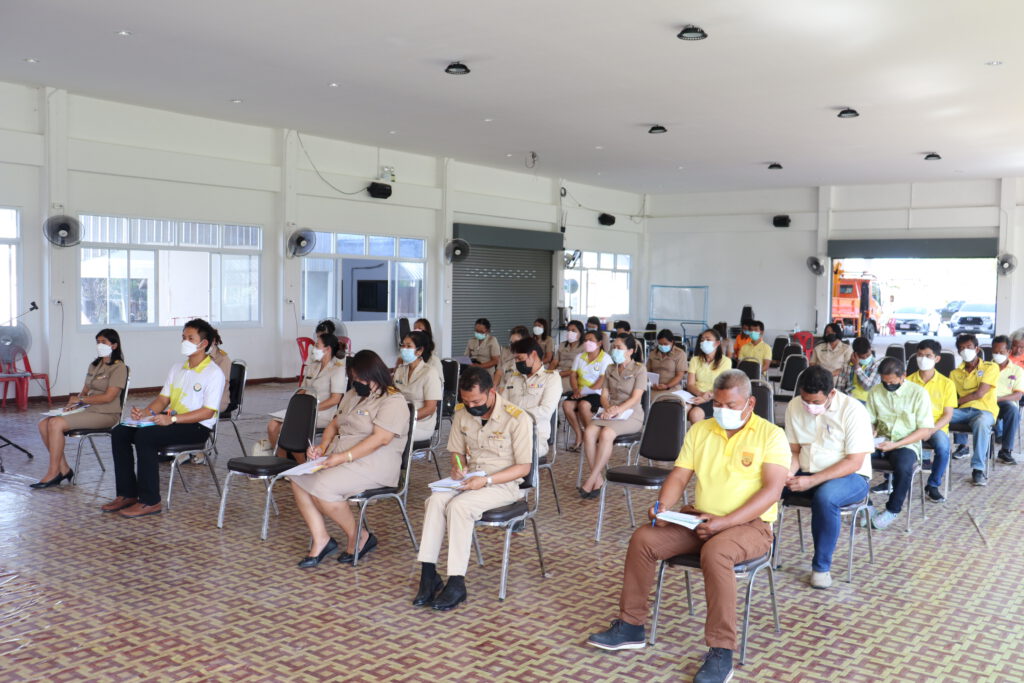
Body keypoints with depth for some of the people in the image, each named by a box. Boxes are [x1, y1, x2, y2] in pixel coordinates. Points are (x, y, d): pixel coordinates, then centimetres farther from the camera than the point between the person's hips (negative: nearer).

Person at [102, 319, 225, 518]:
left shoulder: (214, 373, -9)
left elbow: (207, 412, -17)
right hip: (170, 419, 9)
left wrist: (172, 419, -25)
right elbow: (163, 399, 16)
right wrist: (144, 413, -6)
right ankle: (127, 494, -4)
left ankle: (150, 502, -23)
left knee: (145, 436, -30)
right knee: (119, 432, -7)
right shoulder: (177, 368, 18)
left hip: (197, 427, -8)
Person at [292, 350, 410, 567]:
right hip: (340, 456, 9)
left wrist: (344, 457, -24)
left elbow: (381, 439, -20)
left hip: (374, 464, -9)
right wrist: (322, 447, 1)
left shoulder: (393, 401, -10)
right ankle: (320, 540, -6)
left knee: (322, 486, -27)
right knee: (298, 478, -11)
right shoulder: (352, 395, 19)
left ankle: (358, 537, -6)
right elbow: (335, 424, 22)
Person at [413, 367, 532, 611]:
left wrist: (486, 480, -22)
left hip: (504, 484, -5)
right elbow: (456, 451, 16)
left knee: (459, 506, -31)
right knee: (436, 499, -26)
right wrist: (457, 467, -8)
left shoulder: (517, 418, -15)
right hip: (469, 478, 5)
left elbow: (524, 467, -12)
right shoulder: (462, 413, 3)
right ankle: (428, 573, -23)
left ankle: (456, 583, -24)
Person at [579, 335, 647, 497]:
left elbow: (636, 397, -8)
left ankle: (591, 480, -28)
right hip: (609, 412, 5)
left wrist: (618, 410, -21)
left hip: (631, 414, -5)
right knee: (589, 431, -27)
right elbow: (604, 394, 12)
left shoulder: (639, 369, 1)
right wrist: (608, 408, -10)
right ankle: (598, 478, -22)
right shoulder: (610, 369, 18)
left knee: (606, 433, -34)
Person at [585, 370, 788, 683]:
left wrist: (725, 522, -24)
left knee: (715, 552, -37)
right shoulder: (699, 430, 8)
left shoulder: (771, 435, -7)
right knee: (643, 539, -13)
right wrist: (663, 506, -16)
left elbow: (772, 490, -16)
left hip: (749, 524, -5)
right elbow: (679, 476, 6)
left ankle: (721, 652, -26)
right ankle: (630, 627, 0)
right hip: (699, 518, 6)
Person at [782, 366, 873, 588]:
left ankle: (822, 567, -20)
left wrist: (811, 481, -28)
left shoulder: (853, 410, -15)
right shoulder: (795, 407, 1)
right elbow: (793, 449, 8)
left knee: (824, 497, -39)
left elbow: (854, 462, -18)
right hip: (805, 473, 5)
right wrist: (789, 472, -16)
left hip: (849, 477, -5)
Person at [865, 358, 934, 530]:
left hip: (907, 444, -4)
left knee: (903, 467, -37)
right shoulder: (875, 392, 5)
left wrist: (896, 444, -19)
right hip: (881, 443, 4)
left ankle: (892, 510, -11)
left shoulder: (918, 393, -7)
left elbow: (926, 431, -8)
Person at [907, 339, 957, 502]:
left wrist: (932, 430, -16)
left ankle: (933, 486, -10)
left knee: (943, 447, -35)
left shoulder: (947, 384, 4)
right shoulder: (908, 381, 8)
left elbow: (948, 415, 0)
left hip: (936, 428, 0)